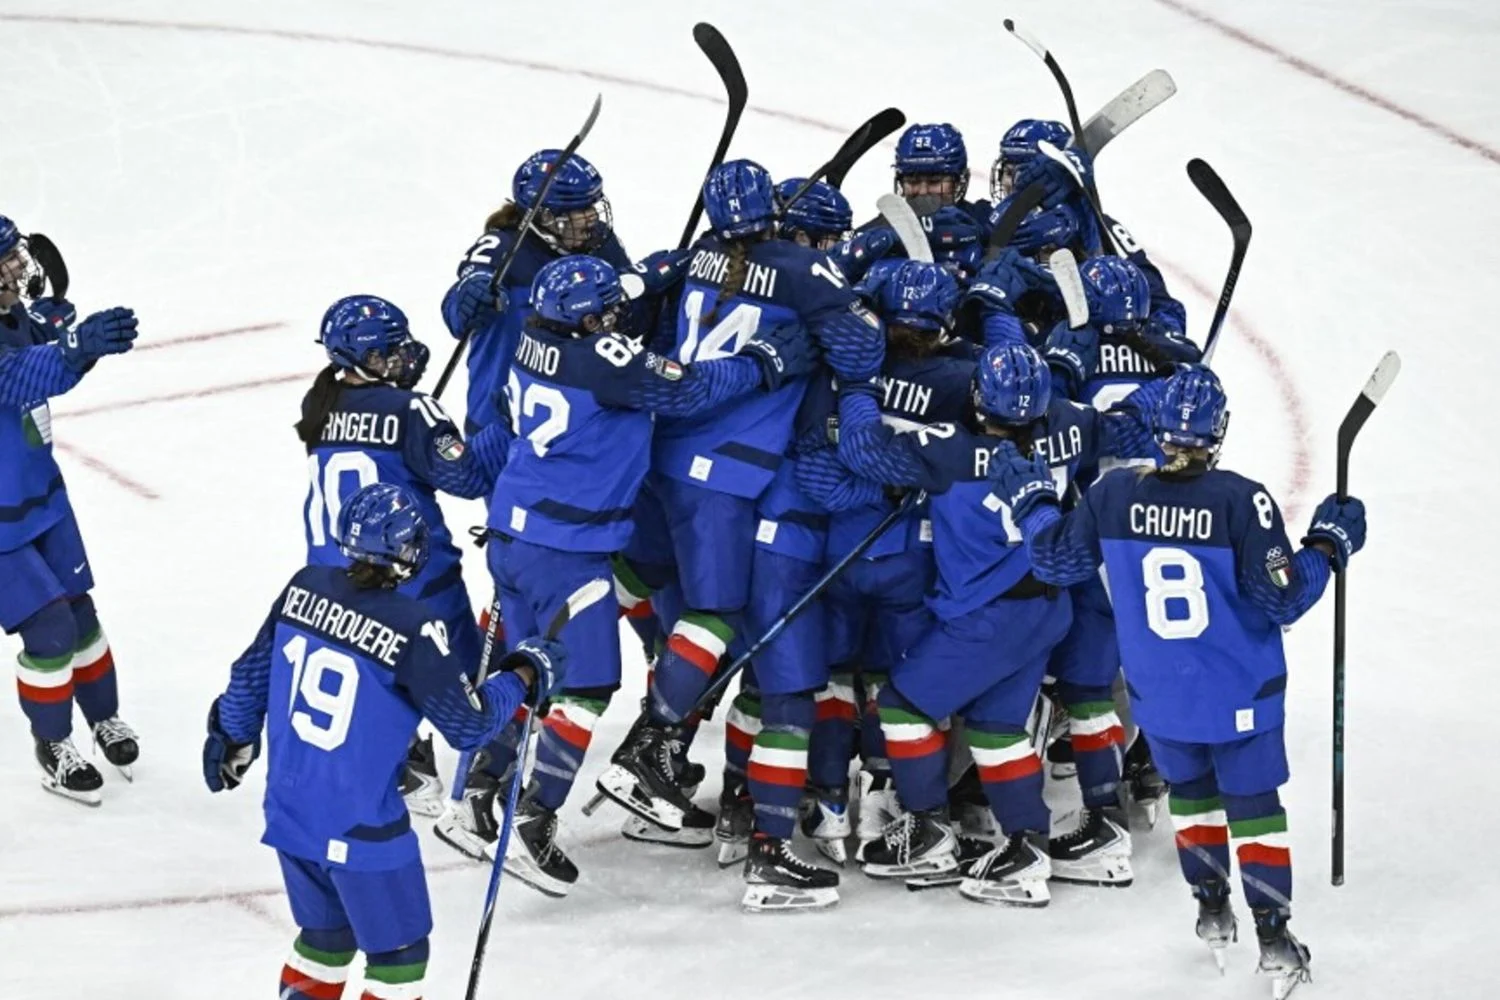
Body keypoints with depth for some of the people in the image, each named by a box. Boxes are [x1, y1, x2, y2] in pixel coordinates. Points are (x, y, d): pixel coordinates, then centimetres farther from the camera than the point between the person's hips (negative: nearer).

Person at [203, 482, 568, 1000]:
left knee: (326, 937, 25)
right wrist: (525, 677, 3)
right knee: (399, 956, 10)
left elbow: (251, 673, 9)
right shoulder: (413, 630, -21)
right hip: (361, 831, -6)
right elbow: (469, 725, -13)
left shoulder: (304, 588, -4)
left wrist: (234, 737, 26)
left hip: (289, 814, 7)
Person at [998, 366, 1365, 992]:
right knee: (1253, 803, 9)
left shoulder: (1114, 495, -10)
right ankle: (1273, 937, 7)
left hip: (1159, 696, 3)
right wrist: (1326, 547, -4)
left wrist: (1030, 502, 20)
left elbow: (1055, 560, 3)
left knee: (1190, 788, 26)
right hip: (1241, 696, -3)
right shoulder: (1241, 501, -21)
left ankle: (1211, 908, 32)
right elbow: (1280, 599, -19)